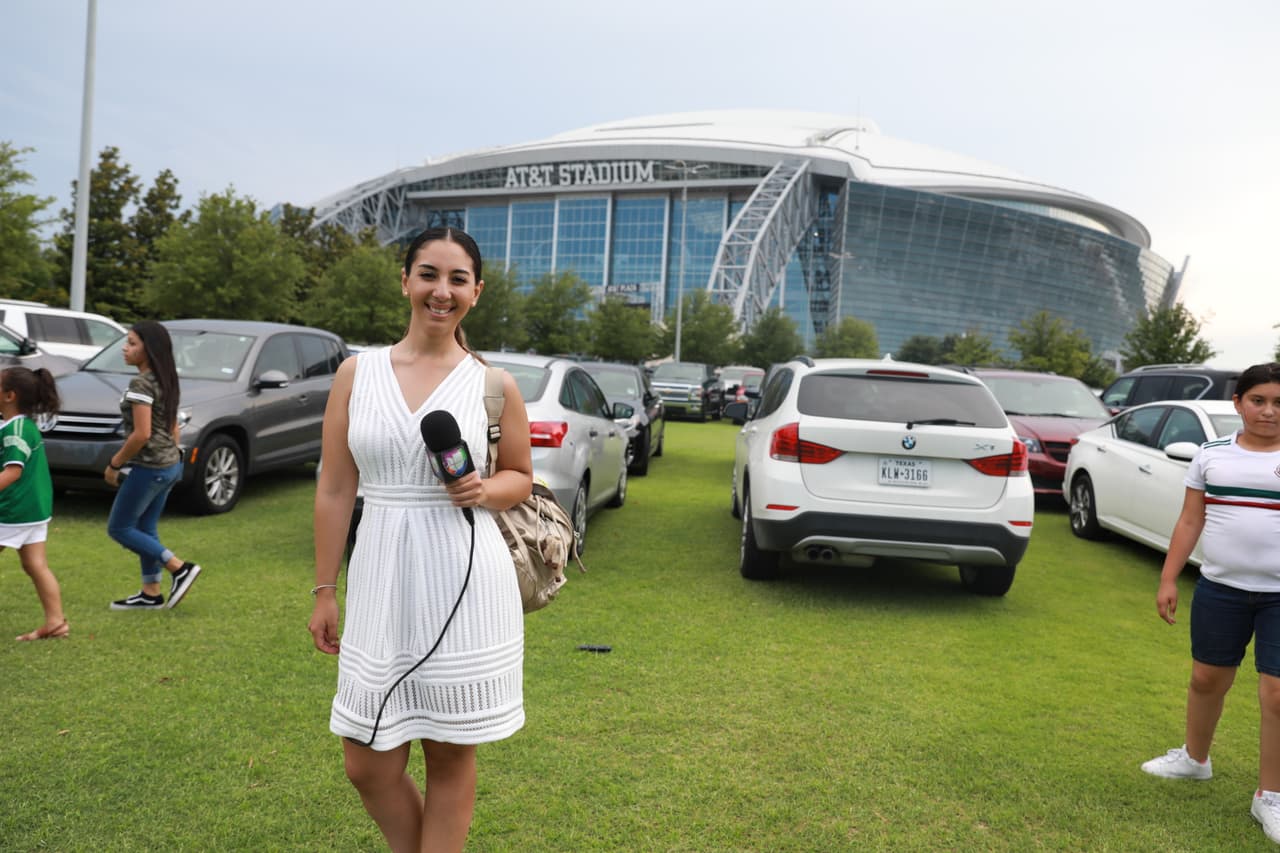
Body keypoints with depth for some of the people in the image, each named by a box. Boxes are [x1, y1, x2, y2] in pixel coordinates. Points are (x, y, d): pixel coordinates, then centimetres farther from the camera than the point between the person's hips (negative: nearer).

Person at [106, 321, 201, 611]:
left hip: (149, 467, -9)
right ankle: (151, 593, 19)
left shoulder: (141, 383, -18)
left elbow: (141, 434, -22)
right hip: (170, 464, 9)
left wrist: (114, 464, -11)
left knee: (119, 527, 4)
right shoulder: (166, 381, 10)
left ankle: (180, 568, -2)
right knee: (145, 528, 15)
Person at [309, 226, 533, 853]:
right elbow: (334, 490, 5)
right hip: (382, 584, 2)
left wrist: (486, 490, -12)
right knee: (367, 765, 9)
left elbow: (521, 478, 10)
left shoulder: (494, 385, 0)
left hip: (466, 585, -1)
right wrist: (325, 592, 5)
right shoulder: (357, 373, 3)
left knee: (449, 753, 10)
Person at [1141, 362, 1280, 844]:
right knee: (1207, 678, 15)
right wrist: (1168, 579, 3)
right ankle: (1195, 758, 38)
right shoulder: (1212, 455, 3)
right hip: (1219, 588, 2)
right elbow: (1190, 521, 6)